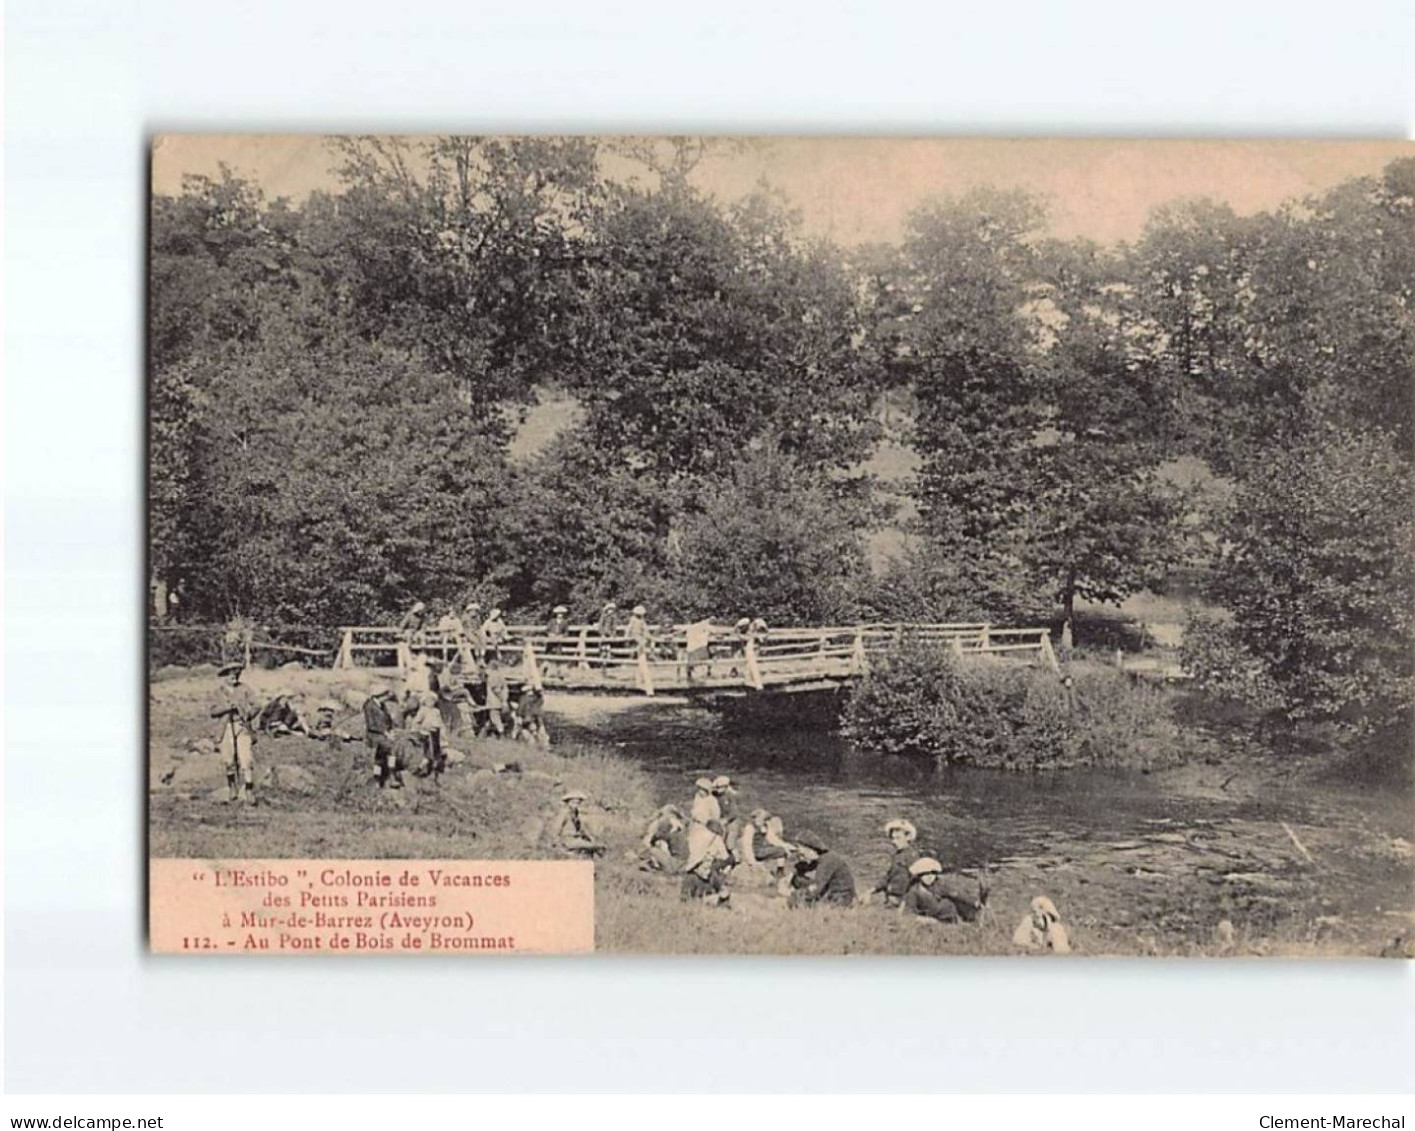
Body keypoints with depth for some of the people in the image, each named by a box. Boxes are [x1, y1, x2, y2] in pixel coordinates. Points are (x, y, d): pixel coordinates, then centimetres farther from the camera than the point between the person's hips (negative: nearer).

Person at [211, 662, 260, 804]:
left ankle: (250, 794, -9)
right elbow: (213, 712, 2)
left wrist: (249, 714, -11)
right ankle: (232, 791, 23)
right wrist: (227, 707, -13)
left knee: (246, 760, -11)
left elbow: (256, 706, 7)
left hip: (243, 728, -1)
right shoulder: (219, 691, 8)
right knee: (229, 762, 6)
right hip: (227, 728, 1)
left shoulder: (244, 689, 6)